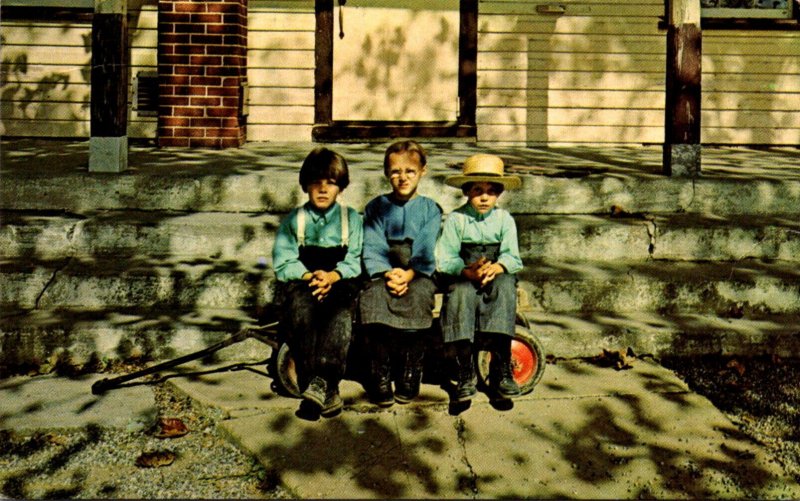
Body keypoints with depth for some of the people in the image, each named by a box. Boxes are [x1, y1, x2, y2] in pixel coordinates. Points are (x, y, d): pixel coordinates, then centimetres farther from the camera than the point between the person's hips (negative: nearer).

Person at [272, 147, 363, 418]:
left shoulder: (351, 218, 14)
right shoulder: (293, 220, 15)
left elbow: (354, 262, 2)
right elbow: (283, 263, 3)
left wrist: (332, 276, -19)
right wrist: (309, 276, -17)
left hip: (340, 284, 0)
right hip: (299, 284, 1)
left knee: (339, 313, -36)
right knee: (302, 310, -35)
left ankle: (320, 382, -47)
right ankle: (327, 390, -42)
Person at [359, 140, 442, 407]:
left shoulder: (430, 209, 13)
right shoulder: (376, 207, 15)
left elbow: (427, 250, -1)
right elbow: (372, 248, 2)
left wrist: (408, 274, -20)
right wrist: (387, 273, -17)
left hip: (418, 274, -1)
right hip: (383, 273, 1)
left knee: (418, 296, -34)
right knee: (373, 297, -32)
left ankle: (409, 375, -21)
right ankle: (379, 376, -25)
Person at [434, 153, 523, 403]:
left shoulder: (504, 219, 9)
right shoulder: (455, 219, 3)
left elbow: (512, 256, -2)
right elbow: (445, 259, -6)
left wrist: (497, 267, -26)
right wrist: (468, 270, -26)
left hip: (497, 276, 1)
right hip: (463, 277, -1)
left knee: (504, 286, -34)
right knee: (461, 292, -36)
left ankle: (501, 372, -30)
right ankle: (464, 375, -31)